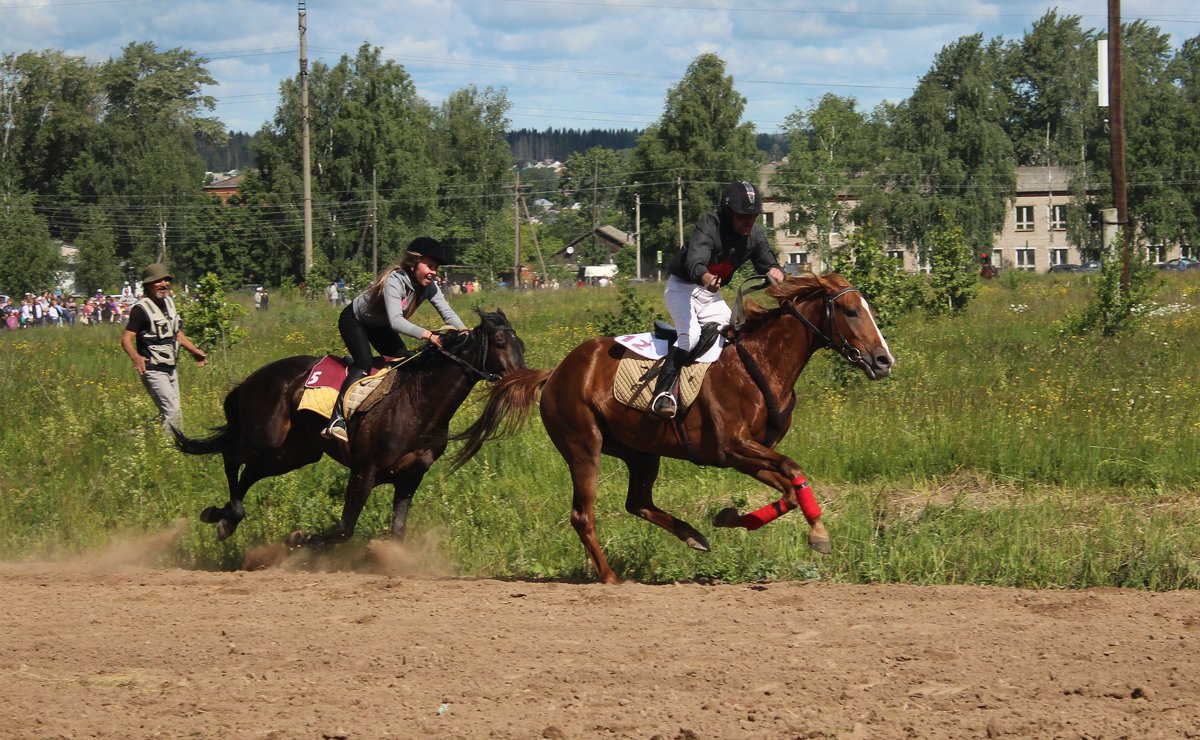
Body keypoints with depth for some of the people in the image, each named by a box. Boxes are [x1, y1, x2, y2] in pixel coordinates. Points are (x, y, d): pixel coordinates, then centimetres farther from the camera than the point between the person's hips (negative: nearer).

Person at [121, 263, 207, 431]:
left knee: (171, 412, 14)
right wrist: (135, 357, -41)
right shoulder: (141, 309, -17)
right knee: (173, 413, -16)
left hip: (170, 369, 9)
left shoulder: (169, 303, 10)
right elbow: (126, 339, -23)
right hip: (153, 371, -9)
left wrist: (194, 350, 24)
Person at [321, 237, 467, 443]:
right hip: (354, 320, -8)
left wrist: (463, 331, -41)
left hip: (379, 325, 8)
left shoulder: (429, 286, -15)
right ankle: (335, 422, -35)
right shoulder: (395, 281, -38)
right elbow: (395, 321, -49)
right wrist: (427, 335, -61)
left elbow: (447, 312, -20)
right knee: (364, 364, -27)